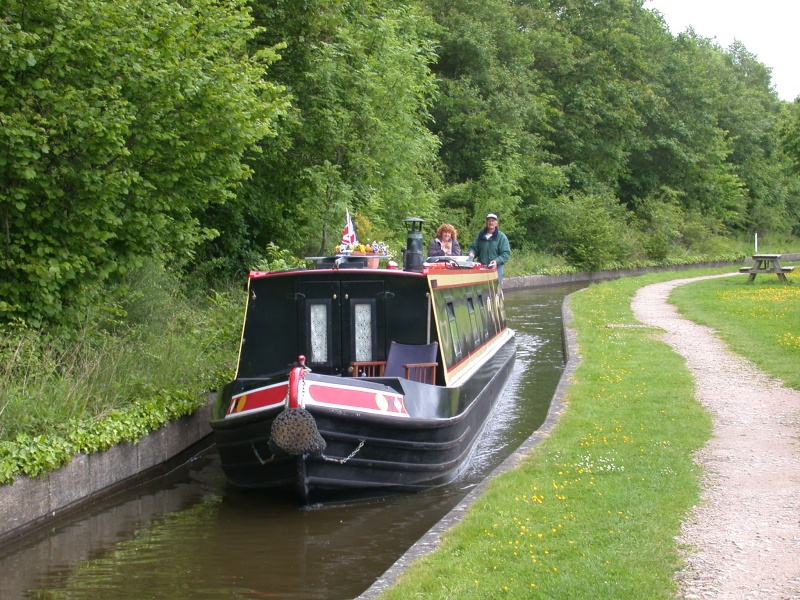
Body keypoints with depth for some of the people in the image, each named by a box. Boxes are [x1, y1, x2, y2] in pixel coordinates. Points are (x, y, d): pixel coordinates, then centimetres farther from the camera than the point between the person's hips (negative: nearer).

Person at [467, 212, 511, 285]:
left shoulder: (501, 237, 0)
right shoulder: (480, 236, 13)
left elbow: (506, 254, -4)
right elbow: (474, 247, 18)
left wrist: (497, 261, -21)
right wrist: (472, 253, -6)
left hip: (495, 268, -3)